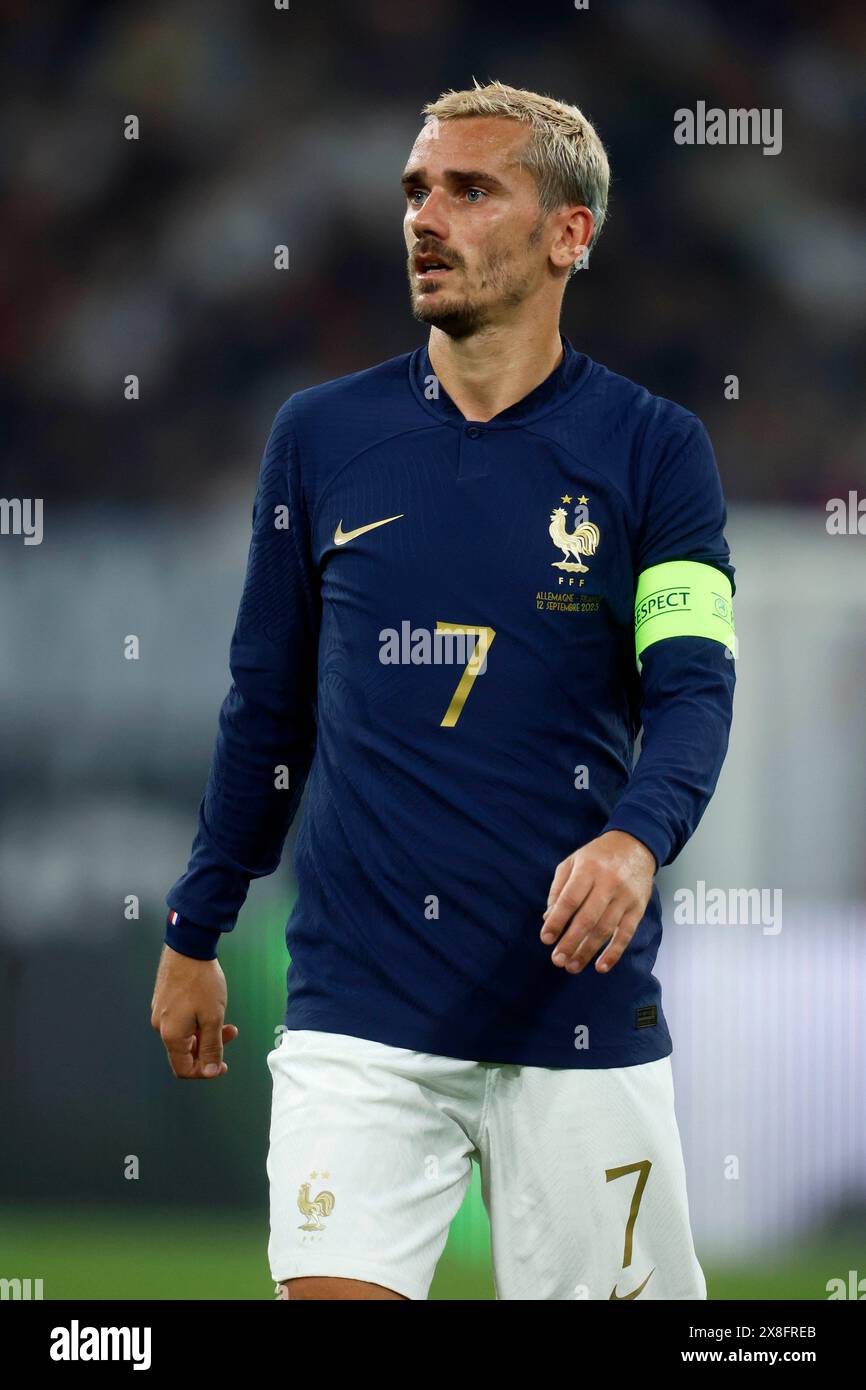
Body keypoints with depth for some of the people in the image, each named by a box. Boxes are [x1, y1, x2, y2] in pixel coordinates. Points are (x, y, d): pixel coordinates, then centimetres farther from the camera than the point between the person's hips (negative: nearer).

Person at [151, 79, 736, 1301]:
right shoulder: (320, 436, 8)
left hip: (581, 1007, -1)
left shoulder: (653, 451, 2)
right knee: (330, 1295, -12)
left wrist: (636, 840, -29)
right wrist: (195, 934, 18)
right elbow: (266, 703, 16)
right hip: (358, 1012, 1)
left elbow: (693, 687, -9)